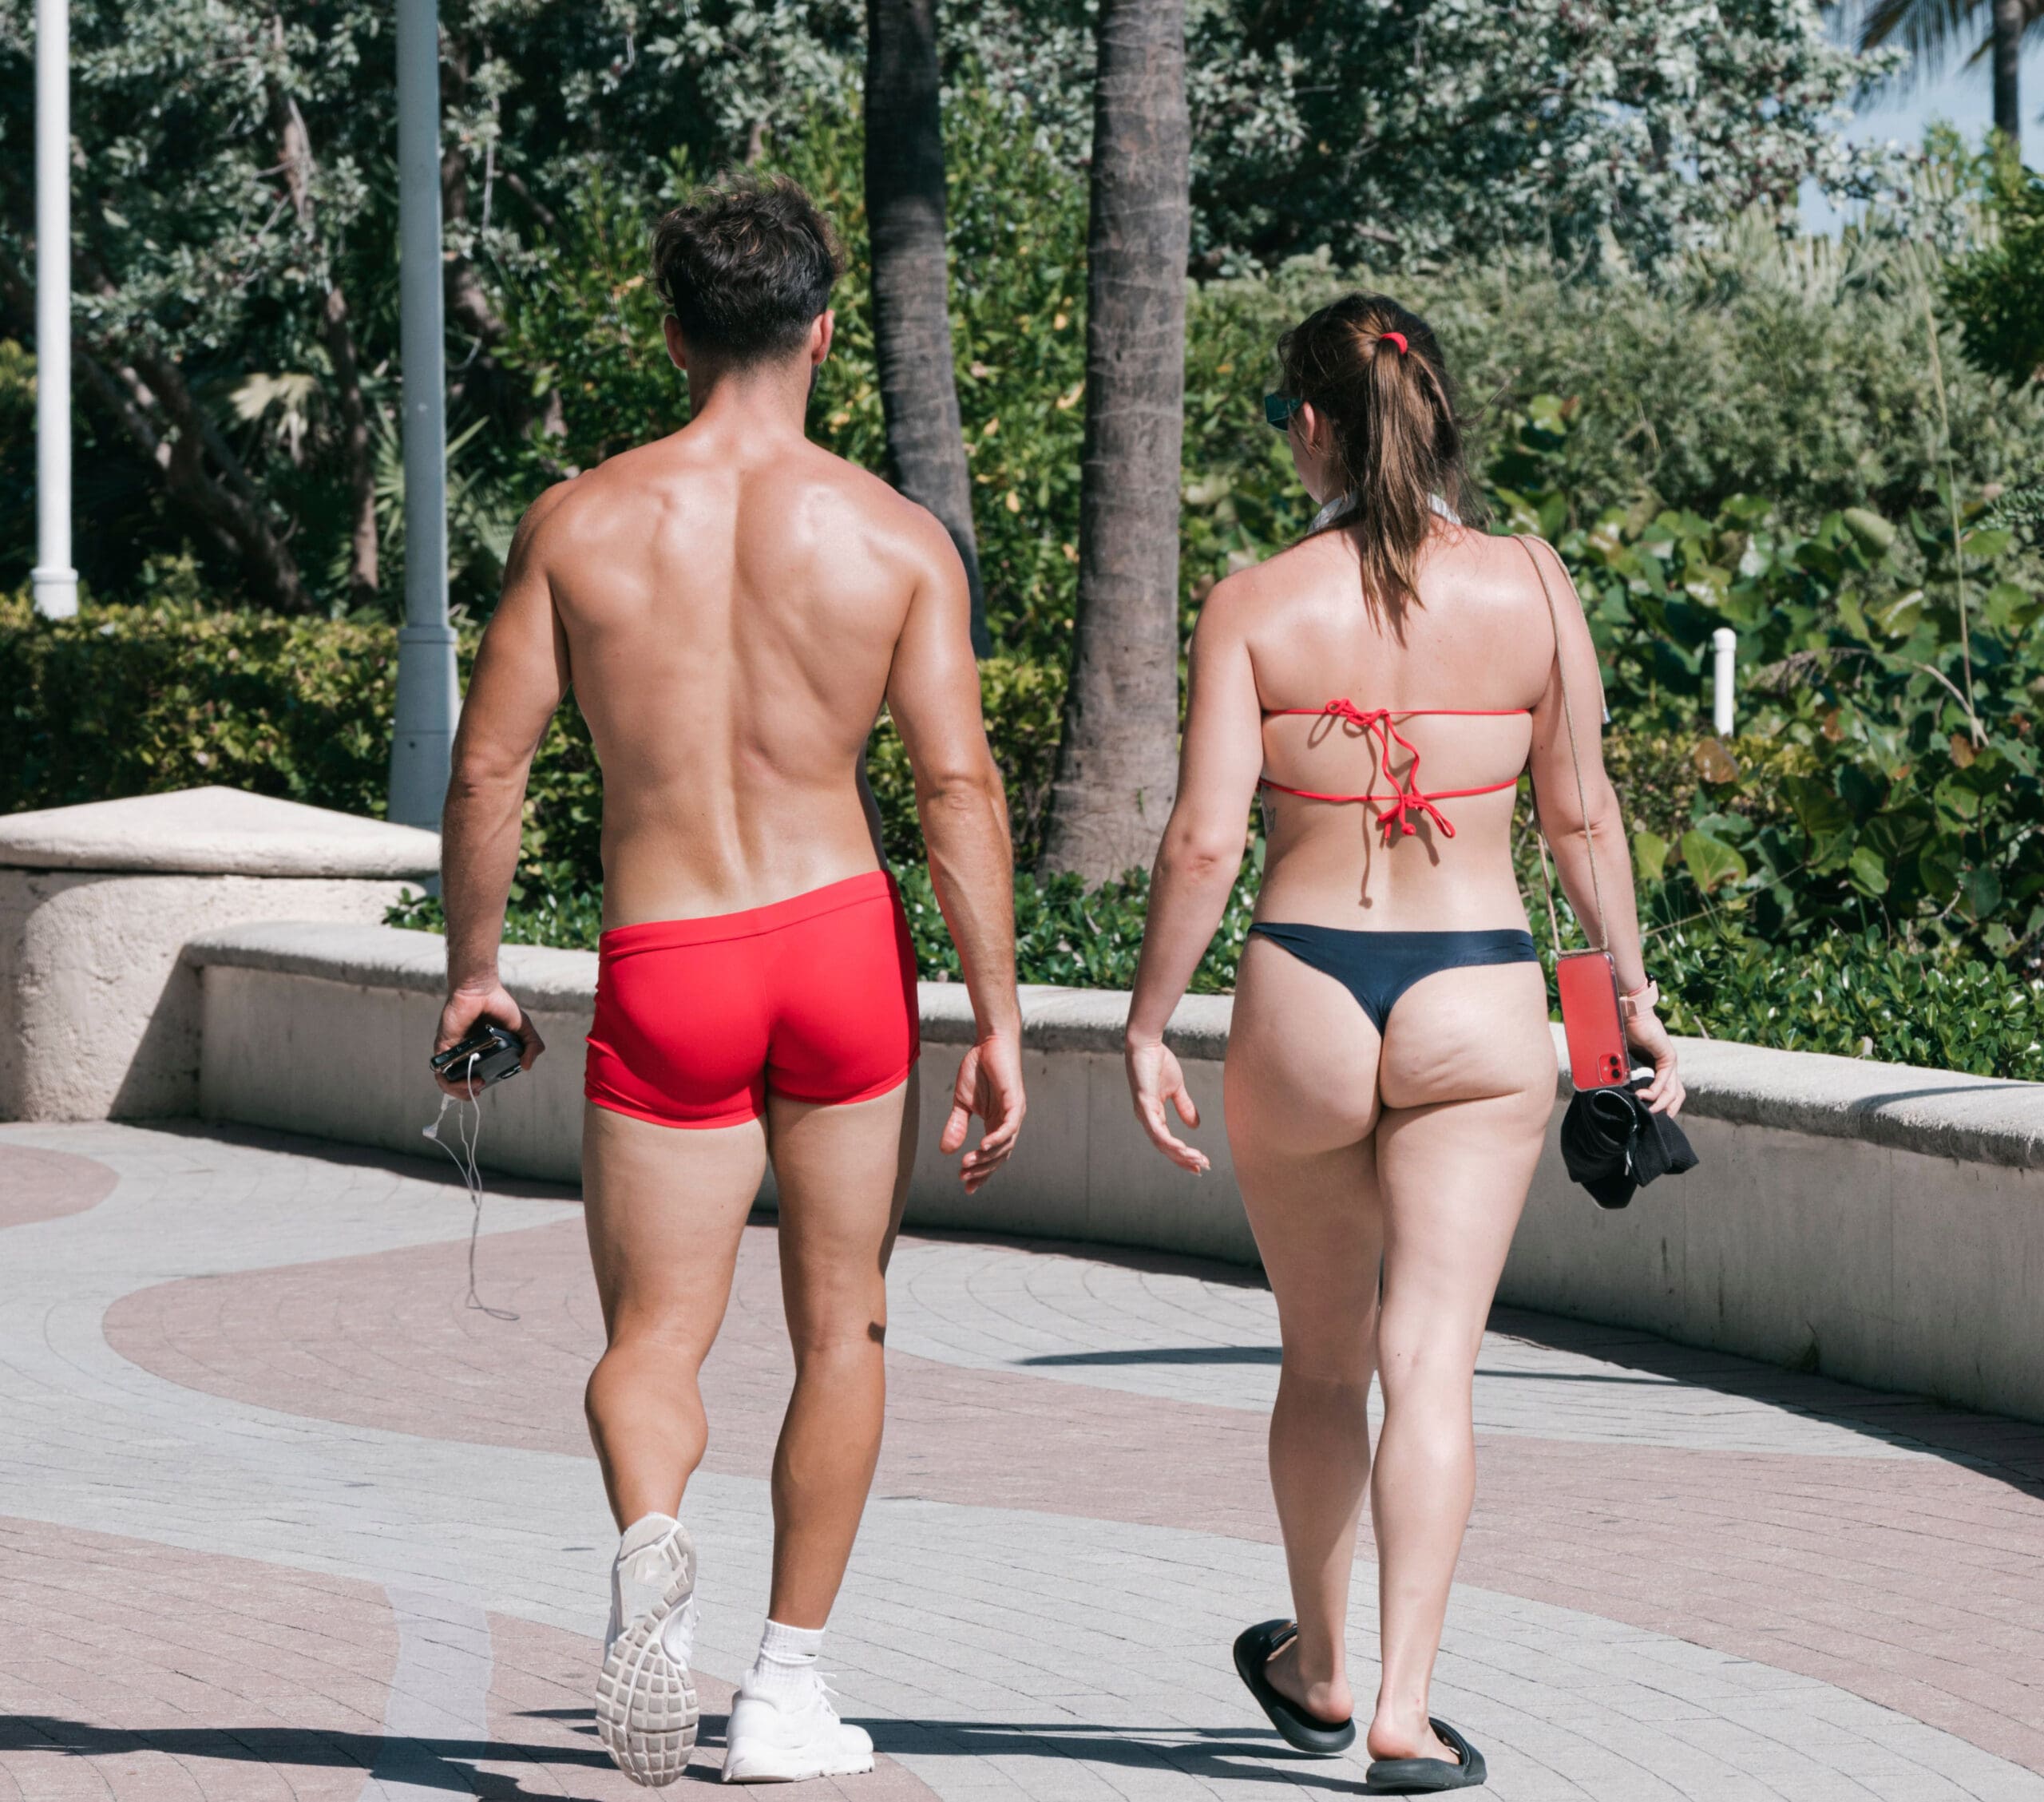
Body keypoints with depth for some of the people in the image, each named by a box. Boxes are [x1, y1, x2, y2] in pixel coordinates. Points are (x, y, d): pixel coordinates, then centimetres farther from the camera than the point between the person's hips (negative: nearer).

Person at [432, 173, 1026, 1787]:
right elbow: (958, 781, -9)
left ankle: (650, 1538, -26)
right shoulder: (897, 537, -3)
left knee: (653, 1340, 7)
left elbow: (489, 763, -2)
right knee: (840, 1329, 16)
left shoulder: (583, 522, -2)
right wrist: (999, 1022, -5)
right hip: (840, 939, 1)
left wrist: (473, 969, 11)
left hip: (663, 979, 0)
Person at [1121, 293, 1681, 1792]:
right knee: (1433, 1357, -2)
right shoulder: (1530, 586, -1)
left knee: (1324, 1358, 17)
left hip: (1302, 998, 0)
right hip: (1480, 1008, 0)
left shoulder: (1256, 608, -6)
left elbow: (1204, 839, -10)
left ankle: (1317, 1668, 34)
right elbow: (1582, 815, 7)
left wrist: (1150, 1025, 0)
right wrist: (1632, 989, 19)